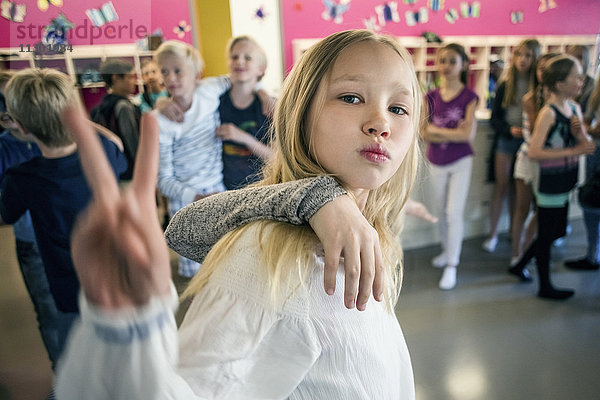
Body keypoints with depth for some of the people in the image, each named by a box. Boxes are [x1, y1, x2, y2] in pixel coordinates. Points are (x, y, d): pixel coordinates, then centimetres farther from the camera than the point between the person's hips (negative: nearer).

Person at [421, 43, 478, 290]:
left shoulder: (469, 97, -8)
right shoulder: (432, 97, 0)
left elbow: (468, 134, -18)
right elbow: (425, 134, -8)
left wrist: (437, 130, -14)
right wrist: (453, 133, -18)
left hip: (460, 163, -3)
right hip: (436, 163, 4)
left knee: (454, 212, -6)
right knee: (441, 211, 15)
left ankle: (452, 266, 1)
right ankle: (447, 250, 36)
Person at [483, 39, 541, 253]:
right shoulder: (505, 86, 1)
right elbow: (494, 119, 1)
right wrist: (510, 129, -15)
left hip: (527, 142, 0)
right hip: (505, 140, 0)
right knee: (501, 186, 3)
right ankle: (493, 234, 11)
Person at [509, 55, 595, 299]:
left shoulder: (575, 108, 5)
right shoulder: (548, 113, -18)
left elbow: (587, 147, 10)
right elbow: (534, 152, -25)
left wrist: (580, 134, -12)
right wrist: (572, 151, -23)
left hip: (565, 184, 9)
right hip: (549, 184, -8)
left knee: (558, 231, 19)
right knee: (546, 235, 5)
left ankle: (519, 266, 35)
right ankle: (545, 287, 21)